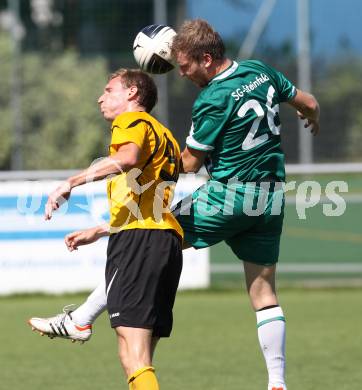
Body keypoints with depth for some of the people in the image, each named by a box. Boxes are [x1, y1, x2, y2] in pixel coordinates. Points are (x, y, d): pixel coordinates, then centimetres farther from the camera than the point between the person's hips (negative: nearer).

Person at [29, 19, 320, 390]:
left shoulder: (211, 101, -16)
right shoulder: (261, 71, 5)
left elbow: (189, 163, -6)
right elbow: (309, 104, 18)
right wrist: (314, 122, 42)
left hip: (228, 193, -7)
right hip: (271, 198, 7)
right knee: (264, 291, 10)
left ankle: (83, 317, 2)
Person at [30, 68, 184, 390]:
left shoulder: (132, 121, 4)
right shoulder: (165, 137, 31)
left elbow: (127, 158, -21)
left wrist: (72, 183, -19)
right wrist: (98, 231, 45)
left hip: (137, 240, -9)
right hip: (169, 241, 9)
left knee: (133, 357, -18)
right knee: (141, 360, 8)